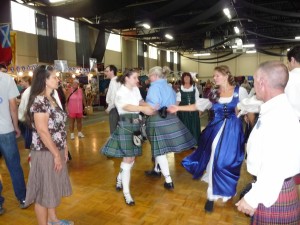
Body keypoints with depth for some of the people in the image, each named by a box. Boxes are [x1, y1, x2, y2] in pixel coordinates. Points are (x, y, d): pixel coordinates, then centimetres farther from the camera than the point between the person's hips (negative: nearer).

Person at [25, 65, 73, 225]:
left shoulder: (51, 99, 10)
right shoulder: (39, 101, -18)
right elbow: (42, 131, -22)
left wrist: (64, 149, 10)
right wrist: (56, 154, -17)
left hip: (56, 151, 9)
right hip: (45, 153, -9)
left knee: (53, 187, 21)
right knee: (44, 190, 6)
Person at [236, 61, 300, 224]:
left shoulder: (276, 117, -28)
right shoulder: (278, 109, 4)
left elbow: (274, 168, -28)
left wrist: (253, 198, -20)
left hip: (272, 193, -9)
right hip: (273, 186, 9)